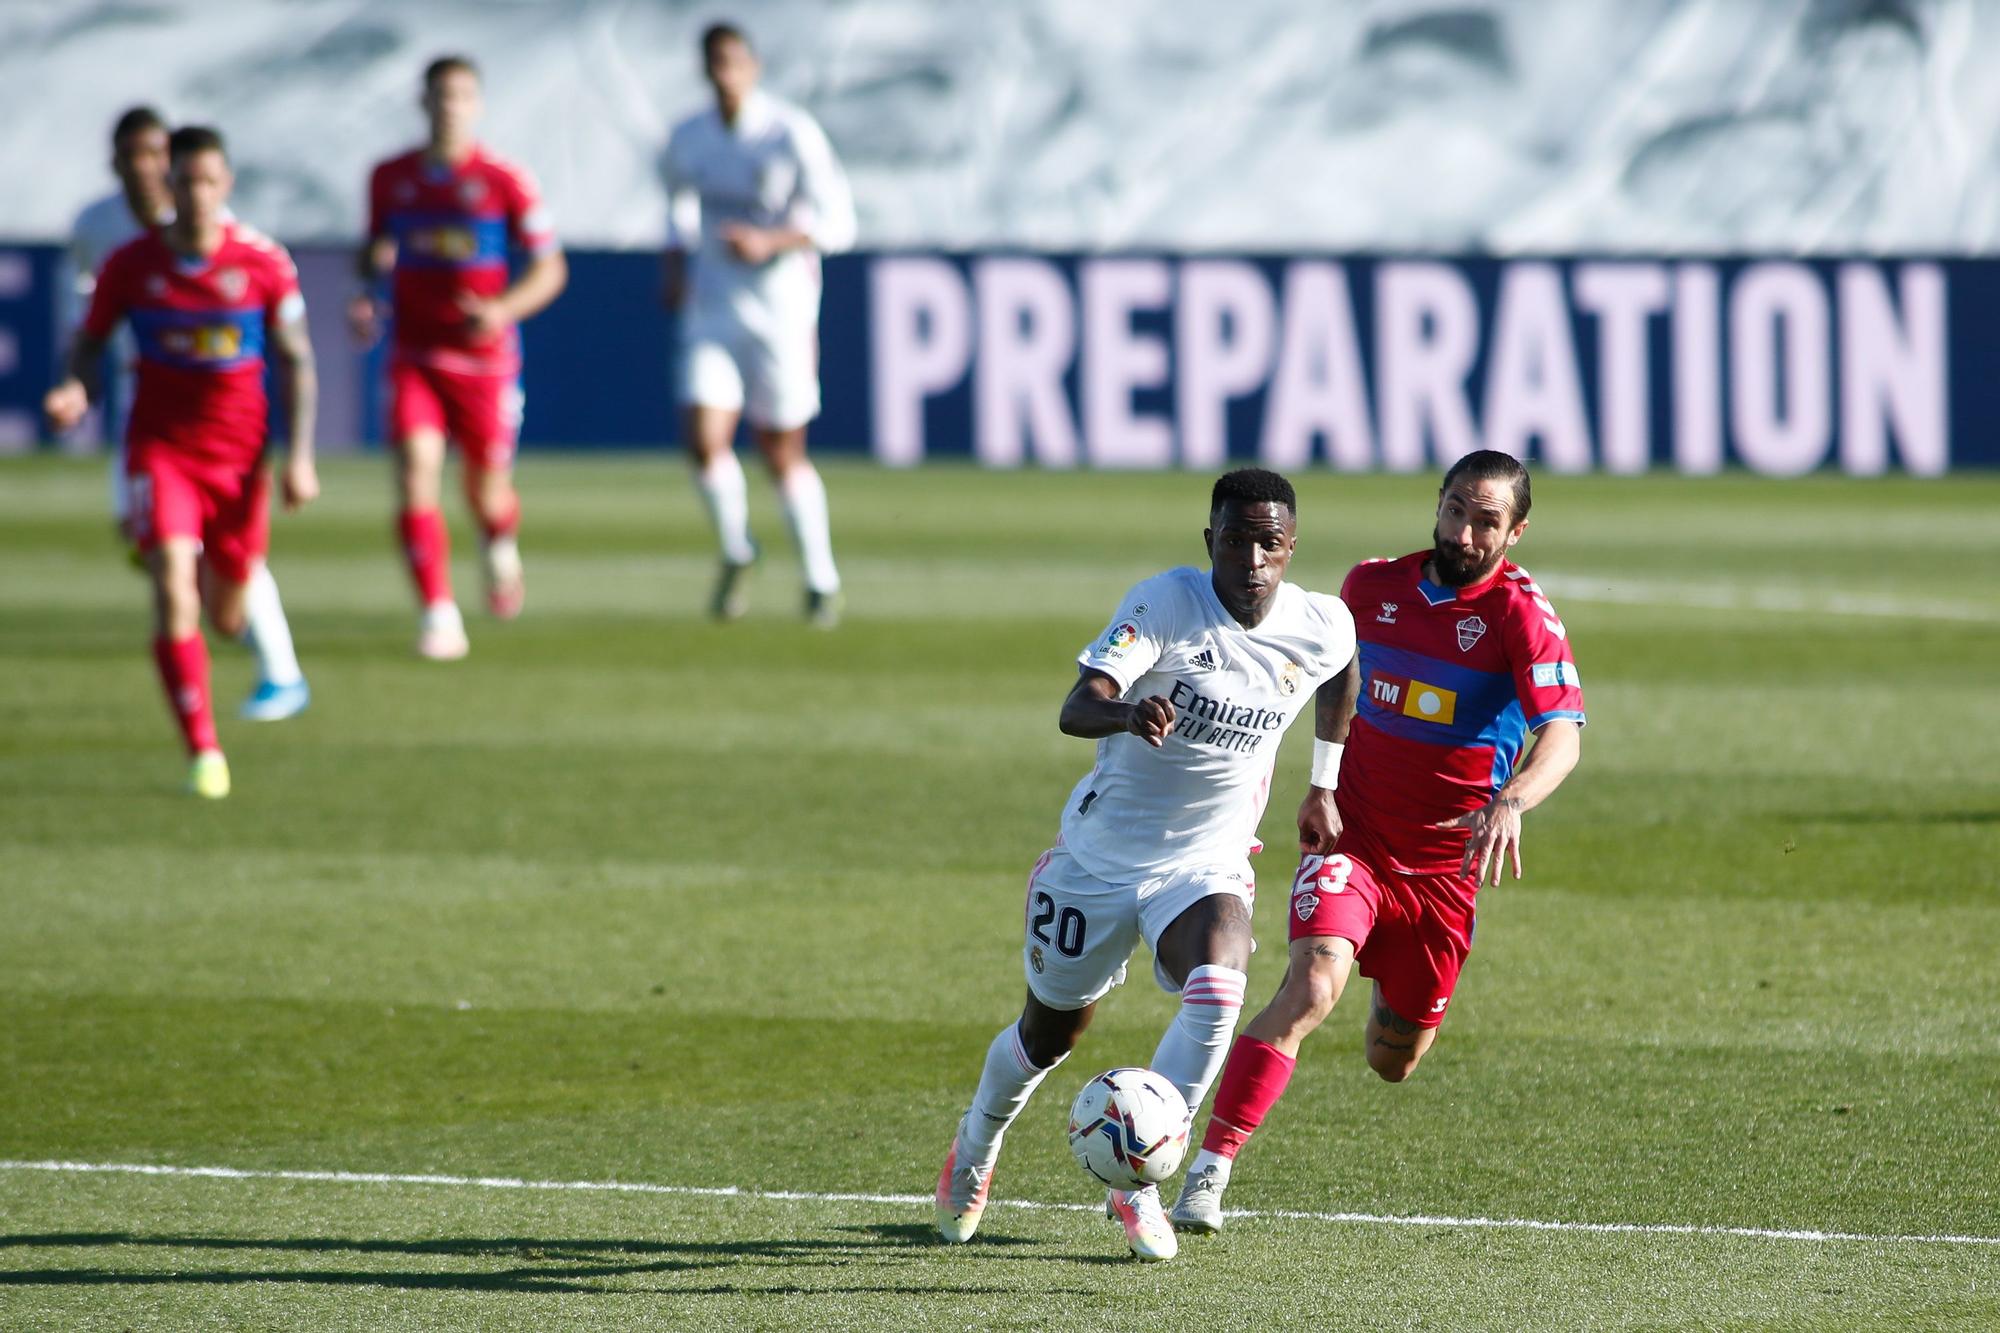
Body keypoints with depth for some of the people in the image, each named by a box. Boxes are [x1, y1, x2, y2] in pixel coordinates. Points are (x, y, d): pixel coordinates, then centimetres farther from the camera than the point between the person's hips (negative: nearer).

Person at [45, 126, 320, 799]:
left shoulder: (263, 262, -7)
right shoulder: (130, 265, -7)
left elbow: (295, 360, 0)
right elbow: (90, 343, 5)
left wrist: (299, 457, -6)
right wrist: (76, 390, -18)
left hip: (237, 451, 1)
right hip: (160, 445, -1)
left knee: (226, 616, 10)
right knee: (174, 592, -20)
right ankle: (204, 754, -15)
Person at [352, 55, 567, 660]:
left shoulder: (505, 181, -7)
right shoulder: (389, 178, 3)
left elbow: (550, 269, -4)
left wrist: (504, 309, -21)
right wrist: (367, 292, 0)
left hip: (484, 357, -1)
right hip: (414, 357, 1)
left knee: (488, 492, 9)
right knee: (415, 474, -18)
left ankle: (501, 550, 48)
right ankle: (439, 618, -20)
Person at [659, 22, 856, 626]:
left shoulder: (793, 135, -11)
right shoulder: (688, 140, 3)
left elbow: (837, 224, -11)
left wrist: (769, 241, -25)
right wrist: (675, 269, 7)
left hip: (780, 310, -3)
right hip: (712, 310, 3)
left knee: (783, 454, 3)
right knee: (705, 441, -14)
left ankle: (821, 580, 22)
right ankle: (735, 552, 13)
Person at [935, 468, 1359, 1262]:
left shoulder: (1324, 628, -9)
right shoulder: (1170, 602, -22)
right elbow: (1076, 709, -35)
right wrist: (1127, 713, -57)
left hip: (1205, 864, 1)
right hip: (1100, 856, -1)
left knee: (1217, 989, -30)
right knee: (1051, 1032, 15)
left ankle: (1136, 1184, -17)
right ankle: (976, 1148, 49)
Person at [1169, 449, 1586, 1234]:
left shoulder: (1520, 612, -14)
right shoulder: (1373, 587, -2)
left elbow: (1562, 734, -27)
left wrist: (1513, 801, -47)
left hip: (1443, 867, 0)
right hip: (1351, 840, 0)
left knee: (1392, 1064, 14)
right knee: (1313, 986, -27)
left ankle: (1393, 1000, 53)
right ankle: (1207, 1173, -28)